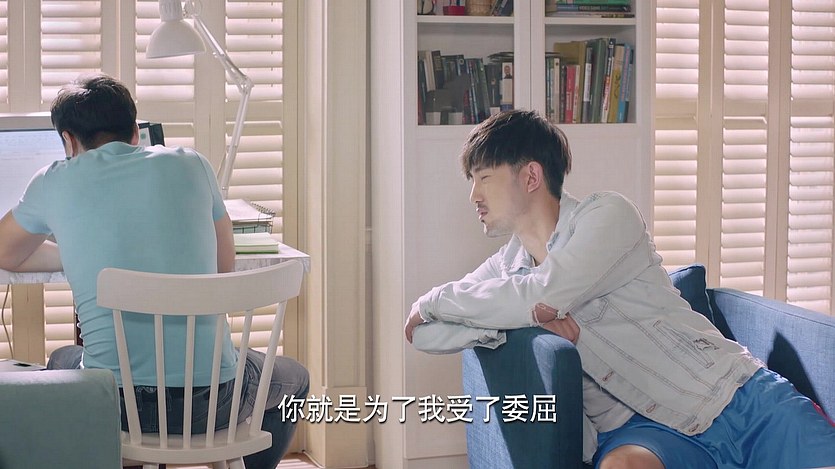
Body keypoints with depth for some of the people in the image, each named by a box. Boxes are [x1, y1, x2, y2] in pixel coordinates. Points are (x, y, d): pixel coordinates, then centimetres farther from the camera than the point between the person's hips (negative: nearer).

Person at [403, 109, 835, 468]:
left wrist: (433, 302, -3)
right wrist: (518, 317, -11)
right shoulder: (503, 269, 14)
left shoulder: (607, 215, -2)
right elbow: (424, 334, 6)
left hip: (739, 396, -2)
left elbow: (542, 294, -17)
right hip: (641, 428, 2)